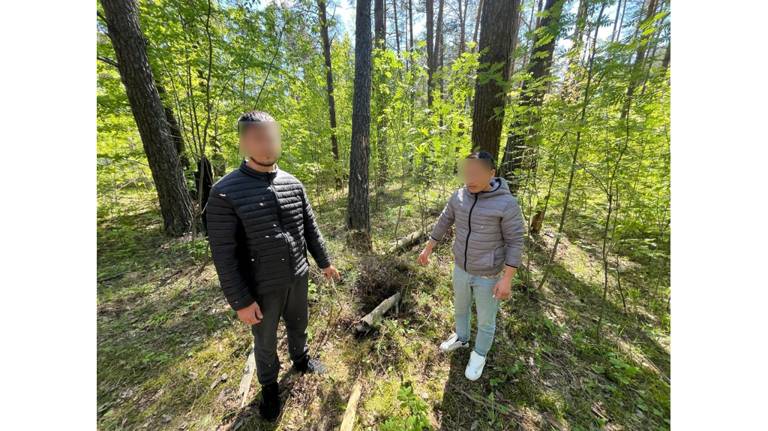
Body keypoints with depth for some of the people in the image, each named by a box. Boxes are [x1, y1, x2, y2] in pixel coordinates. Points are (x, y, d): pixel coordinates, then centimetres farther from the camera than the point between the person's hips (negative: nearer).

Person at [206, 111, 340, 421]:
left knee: (298, 325, 26)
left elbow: (310, 229, 4)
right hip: (262, 287, -3)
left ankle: (301, 360, 56)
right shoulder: (226, 192, -18)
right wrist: (241, 301, -13)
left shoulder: (293, 184, -4)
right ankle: (269, 386, 49)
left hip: (298, 278, 4)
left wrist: (324, 262, 9)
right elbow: (224, 254, -16)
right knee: (265, 341, 20)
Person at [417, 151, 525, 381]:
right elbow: (443, 223, 3)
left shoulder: (507, 203, -23)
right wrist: (427, 249, 10)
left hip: (489, 274, -4)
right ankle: (461, 338, 55)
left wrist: (507, 280, -17)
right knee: (460, 306, 26)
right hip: (461, 268, 5)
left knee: (485, 319, 17)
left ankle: (479, 354, 45)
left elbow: (515, 242, -17)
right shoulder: (459, 196, -9)